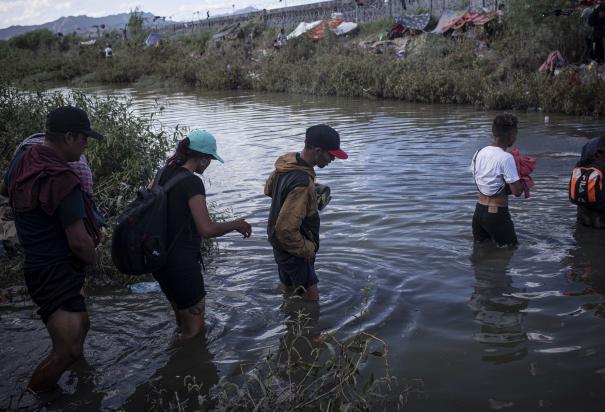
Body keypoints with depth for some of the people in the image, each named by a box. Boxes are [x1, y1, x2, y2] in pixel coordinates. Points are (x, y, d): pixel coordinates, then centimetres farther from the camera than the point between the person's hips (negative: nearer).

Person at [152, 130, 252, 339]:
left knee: (182, 318, 28)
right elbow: (207, 229, -26)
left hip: (160, 259, 9)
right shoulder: (192, 182, -21)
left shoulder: (165, 174, 5)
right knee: (194, 328, 11)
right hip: (181, 264, -9)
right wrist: (236, 224, -10)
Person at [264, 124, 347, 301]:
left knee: (288, 288, 26)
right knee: (311, 296, 3)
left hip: (281, 244, 9)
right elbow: (286, 230, -34)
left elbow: (269, 189, 13)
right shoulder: (302, 184, -35)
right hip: (293, 250, -9)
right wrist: (307, 249, -19)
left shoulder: (287, 161, -7)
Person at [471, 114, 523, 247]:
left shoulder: (480, 153, 4)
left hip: (479, 210, 7)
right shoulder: (506, 158, -18)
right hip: (497, 213, -7)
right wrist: (523, 182, 3)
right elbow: (517, 191, -16)